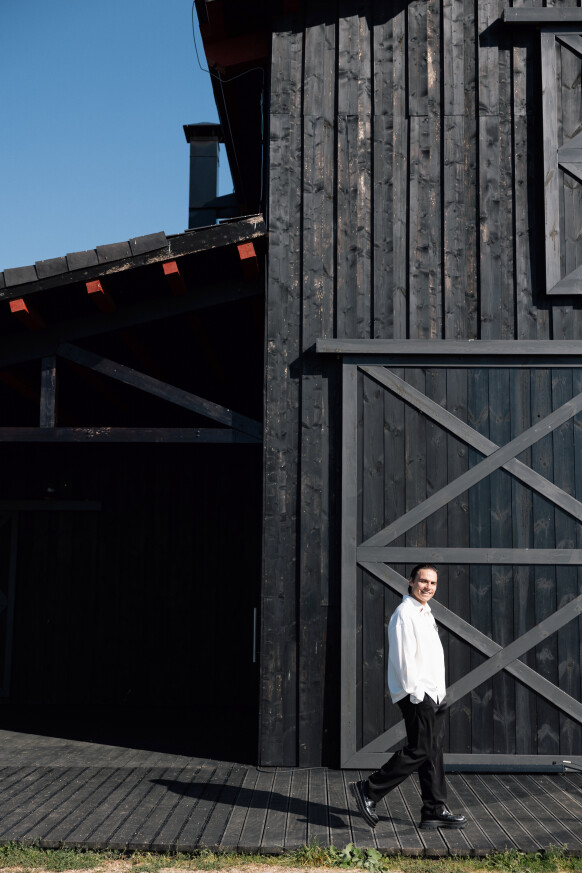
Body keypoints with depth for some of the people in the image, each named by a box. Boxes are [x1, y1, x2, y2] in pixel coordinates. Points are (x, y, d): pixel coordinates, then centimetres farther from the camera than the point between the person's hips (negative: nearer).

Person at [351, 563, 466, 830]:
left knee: (433, 752, 9)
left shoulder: (425, 613, 19)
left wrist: (438, 693, 19)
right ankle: (369, 790, -2)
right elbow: (403, 657, -18)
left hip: (433, 694, 10)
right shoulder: (404, 613, -12)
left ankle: (435, 811, 15)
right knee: (419, 751, -9)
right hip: (416, 694, -10)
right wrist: (415, 693, -19)